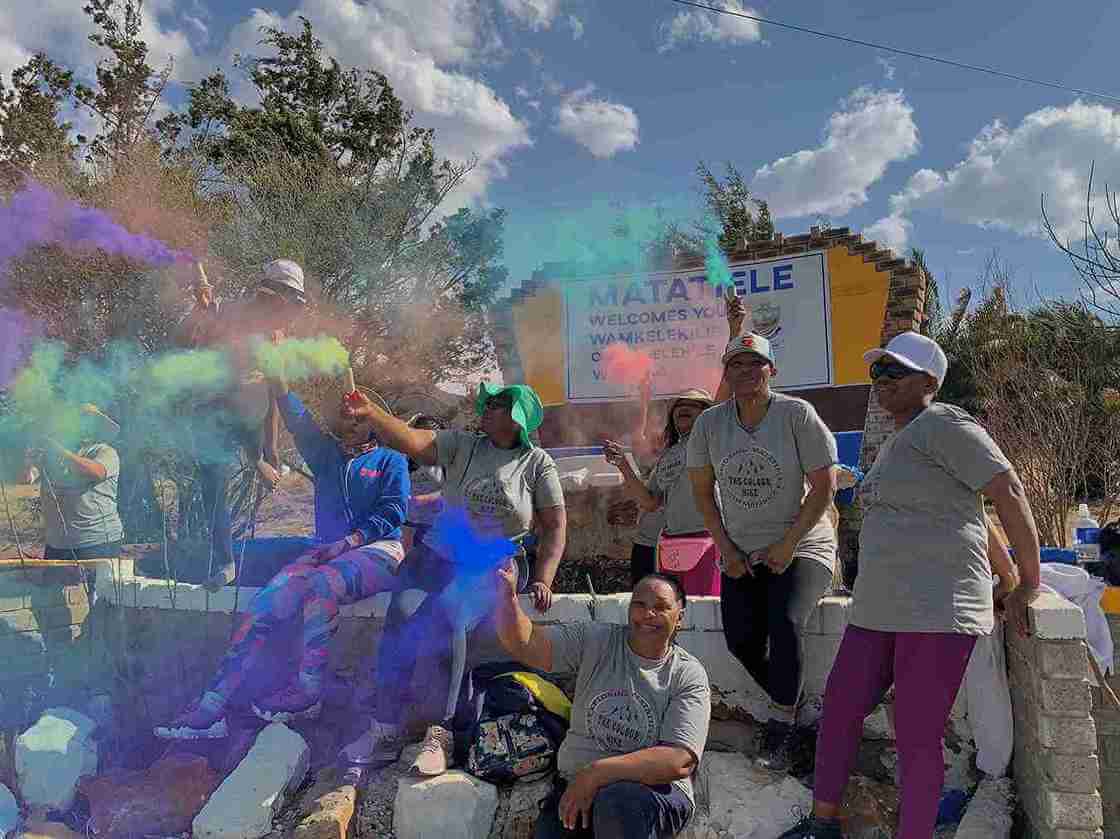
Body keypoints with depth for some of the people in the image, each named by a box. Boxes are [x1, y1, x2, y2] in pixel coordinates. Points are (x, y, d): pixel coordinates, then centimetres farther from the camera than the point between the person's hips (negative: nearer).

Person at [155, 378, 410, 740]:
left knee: (321, 582, -35)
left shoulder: (390, 459, 10)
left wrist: (348, 541, -15)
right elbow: (297, 419, 7)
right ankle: (211, 707, -18)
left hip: (376, 549, -4)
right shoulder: (326, 453, 22)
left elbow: (393, 510, -3)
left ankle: (307, 693, -23)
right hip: (327, 550, 5)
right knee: (266, 600, -18)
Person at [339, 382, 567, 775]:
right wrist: (370, 413, -22)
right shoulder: (462, 445, 8)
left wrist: (542, 580, -8)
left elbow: (555, 526, 3)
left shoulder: (537, 462, 3)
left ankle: (441, 735, -25)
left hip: (497, 562, -3)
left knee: (447, 613, -32)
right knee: (402, 611, -26)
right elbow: (413, 441, -6)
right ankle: (385, 732, -16)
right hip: (441, 553, 3)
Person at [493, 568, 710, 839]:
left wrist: (597, 772, -25)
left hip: (655, 791, -2)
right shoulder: (594, 641, 3)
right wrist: (507, 597, -29)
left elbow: (681, 761, -16)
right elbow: (524, 644, -8)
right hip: (573, 786, 3)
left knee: (616, 802, -33)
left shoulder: (689, 676, -4)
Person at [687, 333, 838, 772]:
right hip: (741, 554, 3)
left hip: (802, 546, -3)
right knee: (741, 640, -11)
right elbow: (703, 492, 8)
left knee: (784, 623, -25)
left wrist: (787, 545, -13)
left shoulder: (797, 414, -9)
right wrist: (726, 549, -1)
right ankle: (791, 707, 16)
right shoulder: (709, 423, 0)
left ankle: (780, 723, -4)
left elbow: (824, 487, -8)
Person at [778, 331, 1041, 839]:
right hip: (879, 608, 10)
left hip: (937, 610, -10)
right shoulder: (896, 442, 20)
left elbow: (1008, 492, -11)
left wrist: (1028, 585, -6)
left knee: (917, 738, -2)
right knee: (840, 708, 13)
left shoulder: (940, 425, -9)